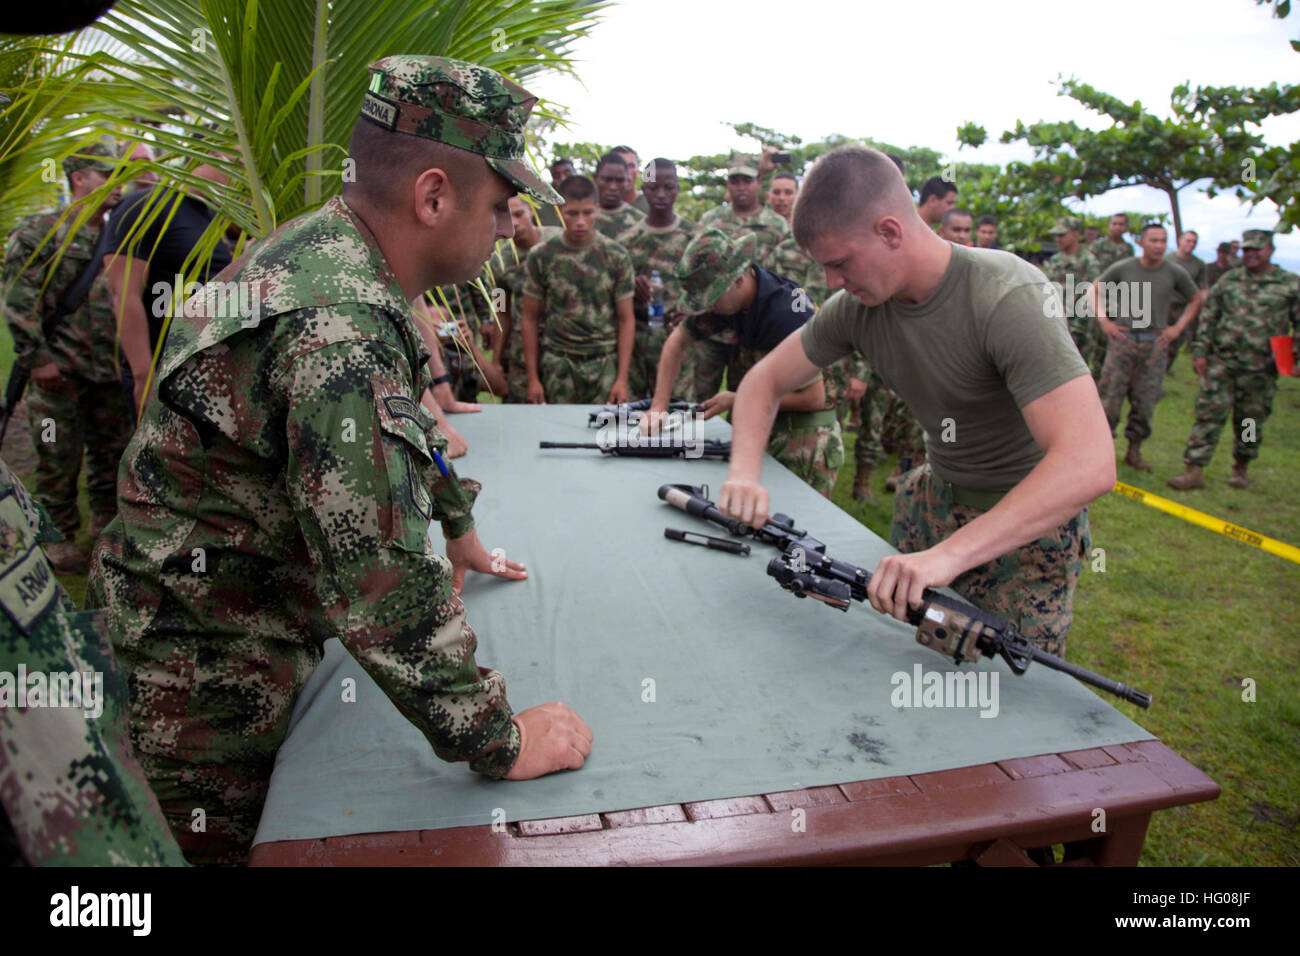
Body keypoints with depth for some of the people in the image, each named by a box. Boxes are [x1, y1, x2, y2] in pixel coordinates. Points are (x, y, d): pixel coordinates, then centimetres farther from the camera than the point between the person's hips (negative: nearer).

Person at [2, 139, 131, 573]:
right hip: (60, 371, -5)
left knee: (112, 451, 13)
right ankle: (60, 537, 15)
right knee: (59, 457, 2)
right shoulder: (41, 230, -4)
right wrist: (36, 357, -14)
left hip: (112, 372, 5)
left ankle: (105, 522, 29)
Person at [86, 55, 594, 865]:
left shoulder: (324, 252, 1)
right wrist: (500, 744, -25)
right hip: (203, 684, -9)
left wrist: (459, 524, 24)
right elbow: (386, 580, -35)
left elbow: (404, 429, 17)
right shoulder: (340, 328, -33)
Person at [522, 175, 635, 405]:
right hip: (558, 366, 0)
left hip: (606, 363, 0)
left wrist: (622, 378, -4)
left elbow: (626, 319, 2)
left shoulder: (616, 256, 0)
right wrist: (532, 377, 2)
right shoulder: (541, 256, 1)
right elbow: (531, 319, 6)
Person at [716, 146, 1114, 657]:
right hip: (936, 497, 5)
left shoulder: (1008, 297, -30)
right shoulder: (856, 304, -10)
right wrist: (745, 471, -19)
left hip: (1031, 521, -5)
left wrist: (950, 553, -47)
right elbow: (766, 379, 2)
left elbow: (1090, 464, -39)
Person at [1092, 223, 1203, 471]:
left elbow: (1196, 299, 17)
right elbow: (1095, 289, 9)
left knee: (1145, 400, 5)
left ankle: (1134, 451, 16)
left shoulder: (1174, 273, 2)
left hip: (1155, 344, 2)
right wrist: (1103, 321, 0)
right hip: (1123, 339, -2)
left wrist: (1178, 327, 7)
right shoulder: (1123, 268, -3)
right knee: (1111, 396, -4)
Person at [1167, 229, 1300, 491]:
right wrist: (1200, 351, 3)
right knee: (1209, 414, -3)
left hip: (1260, 369, -1)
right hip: (1221, 361, 1)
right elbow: (1208, 317, 10)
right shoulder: (1227, 280, 8)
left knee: (1250, 421, 10)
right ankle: (1194, 471, -2)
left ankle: (1241, 468, 28)